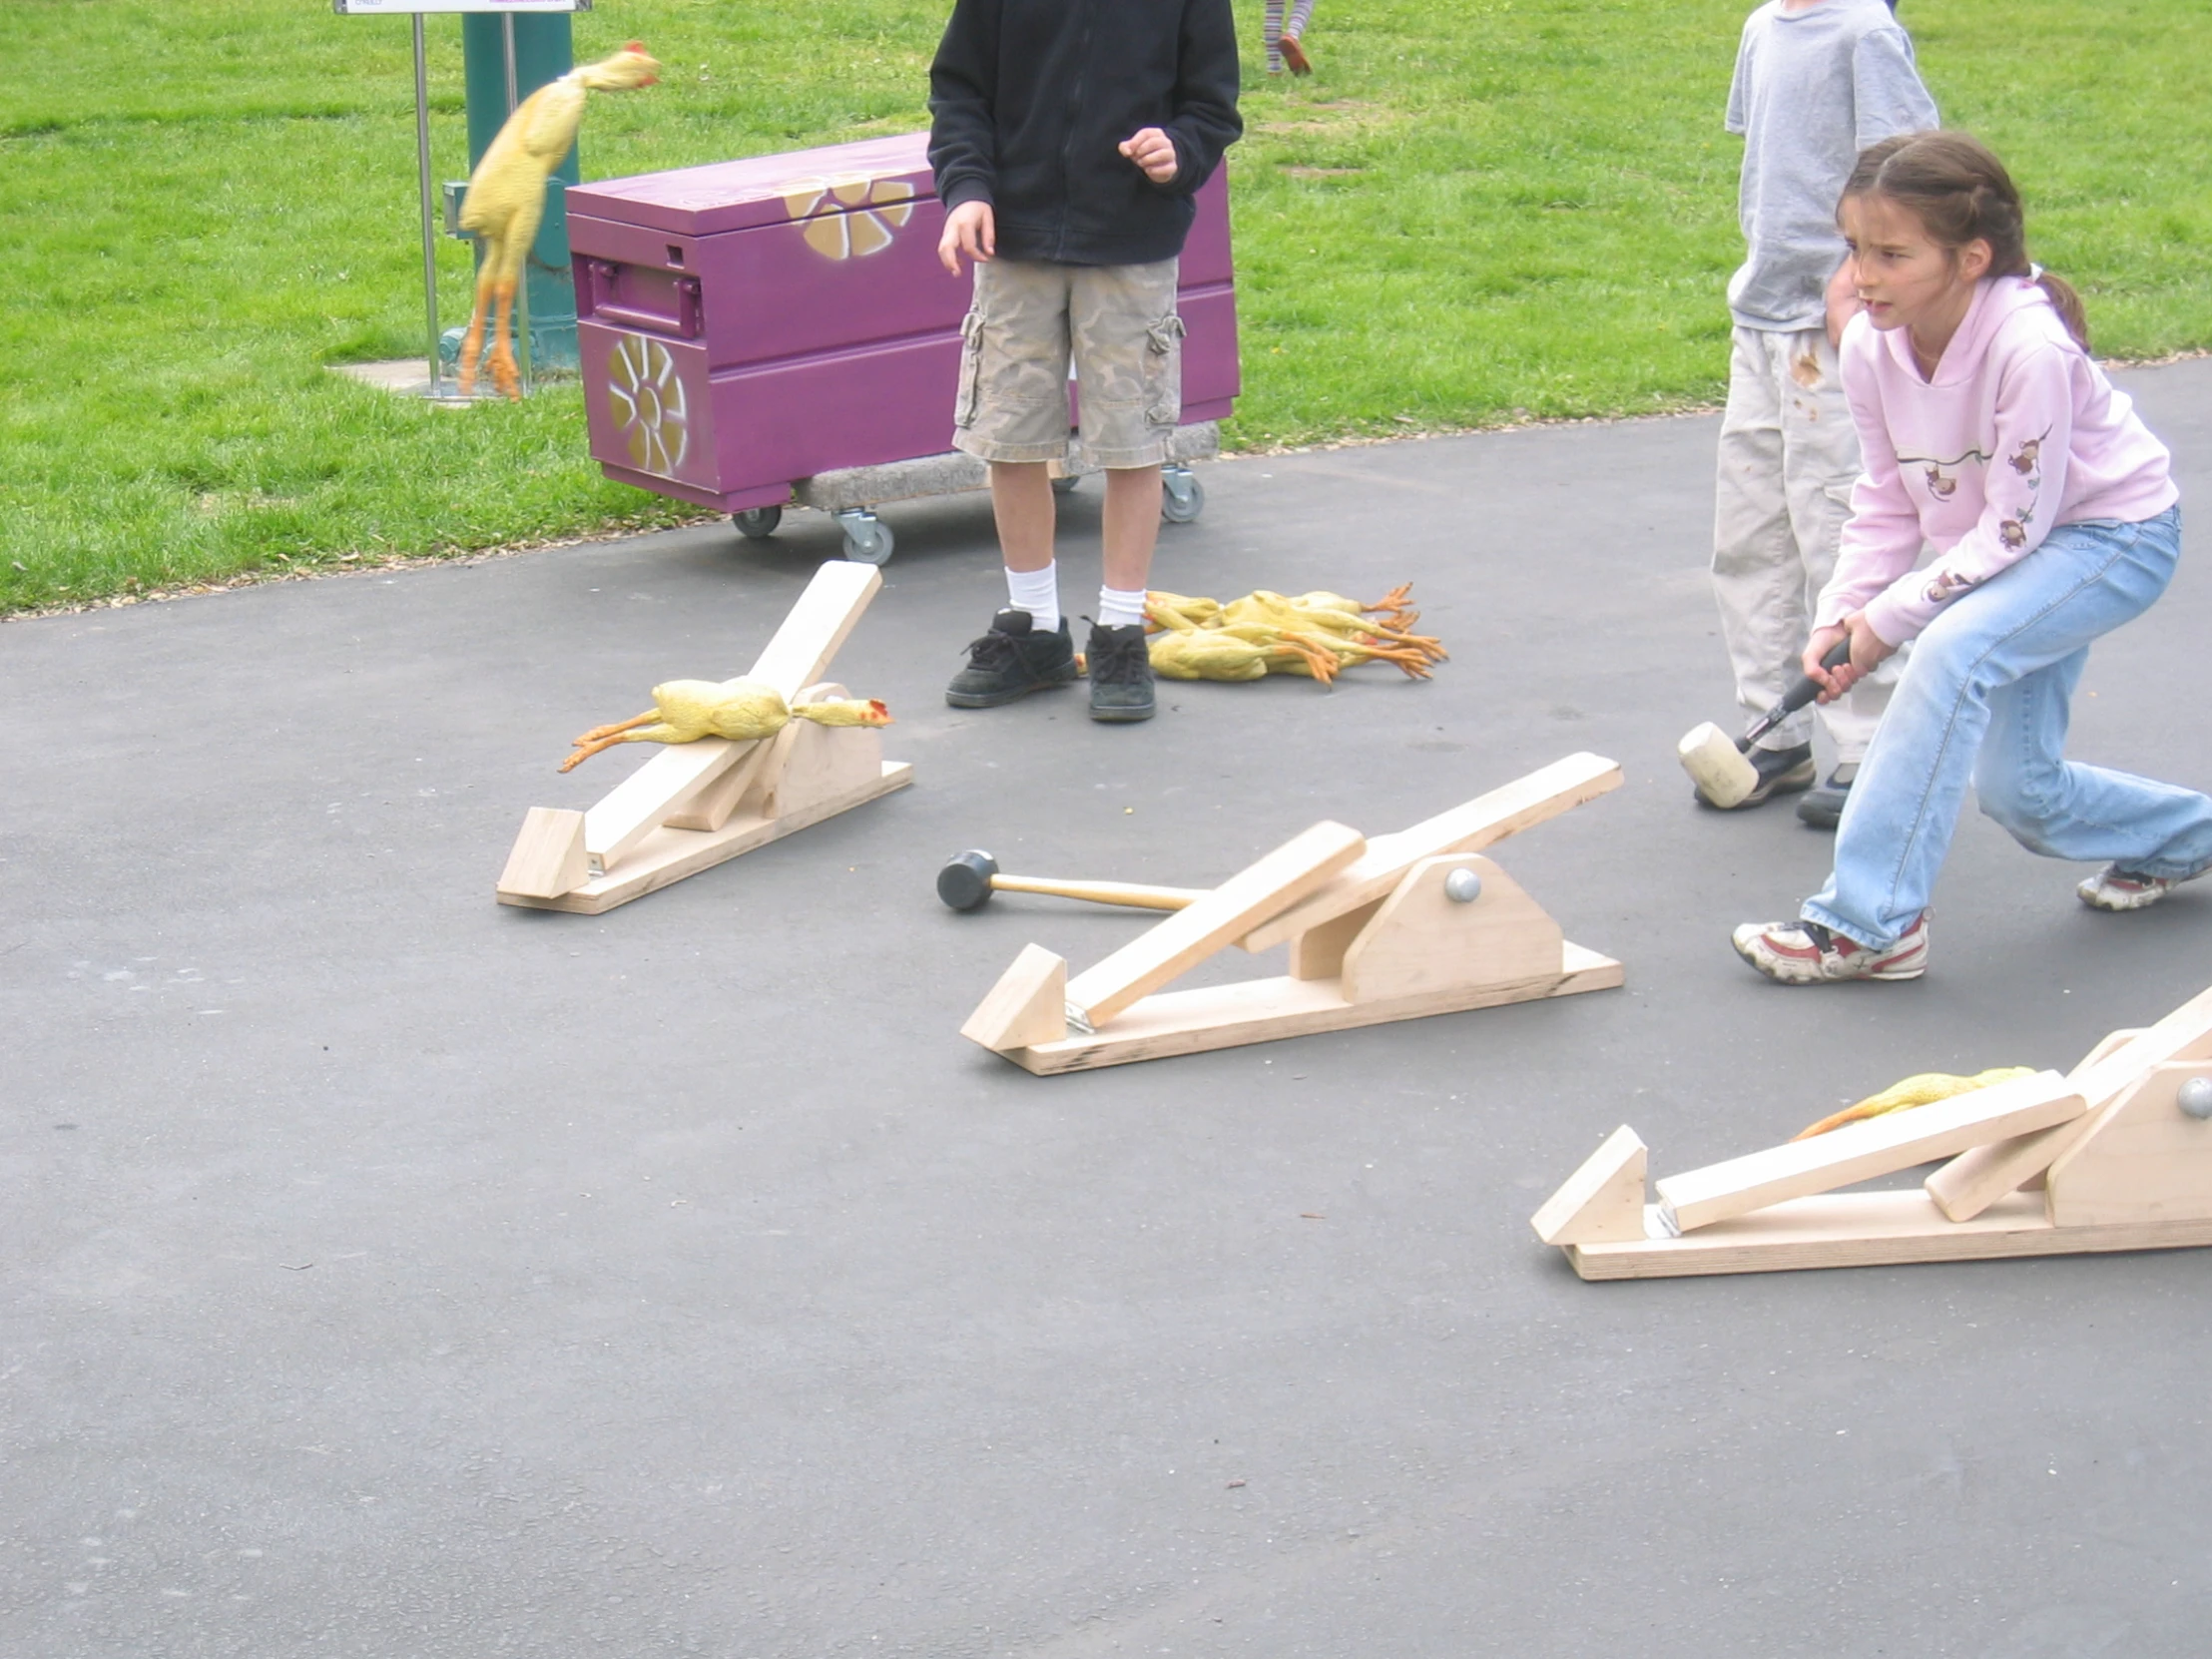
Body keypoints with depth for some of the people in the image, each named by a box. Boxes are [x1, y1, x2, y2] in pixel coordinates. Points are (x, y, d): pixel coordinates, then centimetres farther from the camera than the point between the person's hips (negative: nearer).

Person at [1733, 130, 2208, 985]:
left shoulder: (2028, 347, -33)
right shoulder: (1870, 346, -14)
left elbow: (2014, 527, -27)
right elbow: (1887, 501, -2)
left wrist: (1889, 618, -24)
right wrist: (1839, 613, -15)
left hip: (2115, 537, -8)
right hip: (2009, 545, 8)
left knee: (1954, 648, -33)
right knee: (2019, 793, 9)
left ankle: (1867, 921, -29)